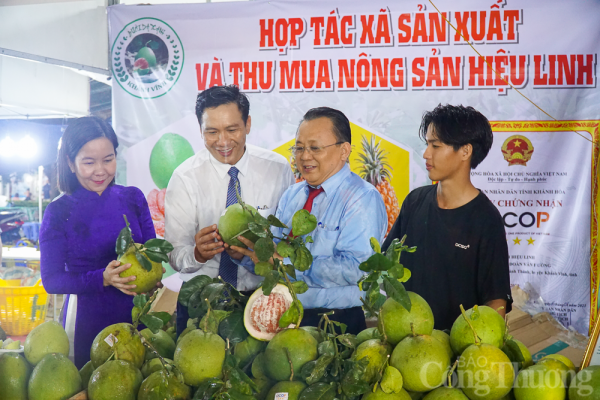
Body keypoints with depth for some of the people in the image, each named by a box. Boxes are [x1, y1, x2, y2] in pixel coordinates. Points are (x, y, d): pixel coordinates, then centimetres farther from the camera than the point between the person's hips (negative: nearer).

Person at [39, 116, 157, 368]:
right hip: (87, 323, -3)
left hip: (135, 313, 3)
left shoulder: (133, 198, 2)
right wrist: (103, 279, -22)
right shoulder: (59, 212, -7)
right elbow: (52, 280, -8)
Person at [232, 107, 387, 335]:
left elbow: (353, 269, -17)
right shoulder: (291, 196, 15)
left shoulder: (363, 199, -6)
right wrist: (246, 252, -7)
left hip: (336, 324, -5)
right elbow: (274, 253, 13)